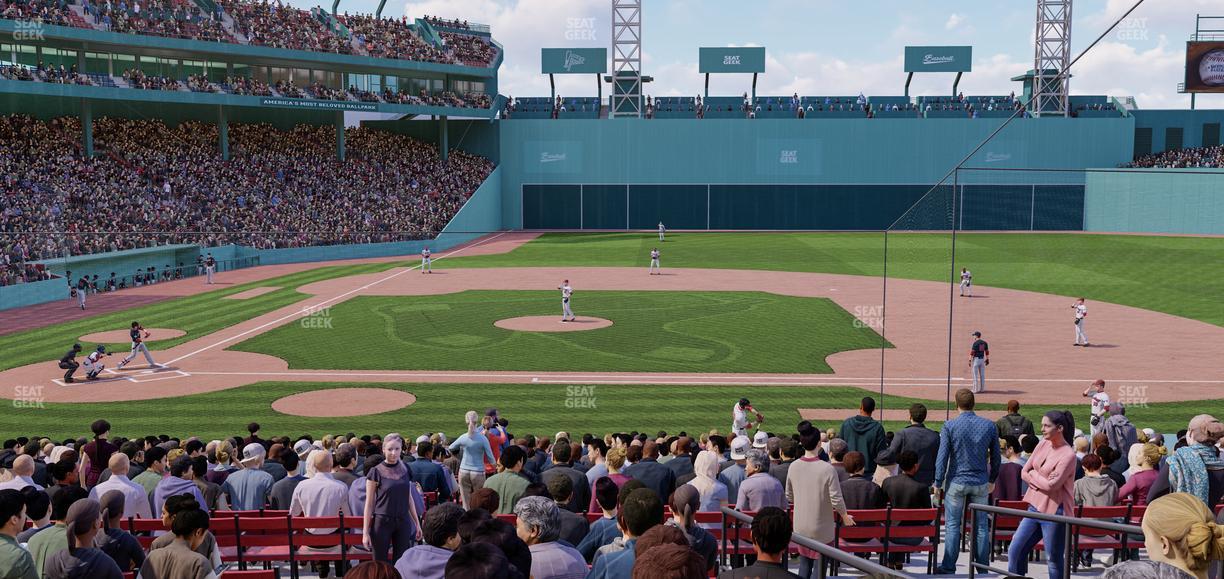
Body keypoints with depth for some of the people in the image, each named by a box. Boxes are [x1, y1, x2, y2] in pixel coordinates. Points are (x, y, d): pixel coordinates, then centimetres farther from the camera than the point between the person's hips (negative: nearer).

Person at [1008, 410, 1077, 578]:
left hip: (1054, 511, -7)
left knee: (1054, 560, 4)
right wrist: (1042, 480, -11)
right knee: (1015, 551, 8)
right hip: (1035, 507, 8)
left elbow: (1051, 485, -21)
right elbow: (1024, 472, 7)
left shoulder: (1068, 455, -15)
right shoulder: (1043, 444, 7)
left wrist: (1033, 474, -5)